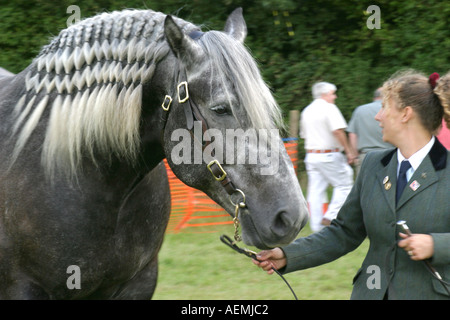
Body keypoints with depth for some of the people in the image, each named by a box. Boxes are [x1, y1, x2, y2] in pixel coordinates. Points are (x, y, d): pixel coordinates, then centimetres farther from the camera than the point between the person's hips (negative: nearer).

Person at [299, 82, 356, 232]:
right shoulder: (329, 108, -8)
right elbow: (338, 131, -18)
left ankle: (316, 226, 3)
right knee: (344, 184, 0)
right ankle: (331, 217, -10)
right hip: (329, 155, -8)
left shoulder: (306, 111, 16)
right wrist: (348, 151, -13)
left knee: (315, 191, 5)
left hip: (311, 155, 8)